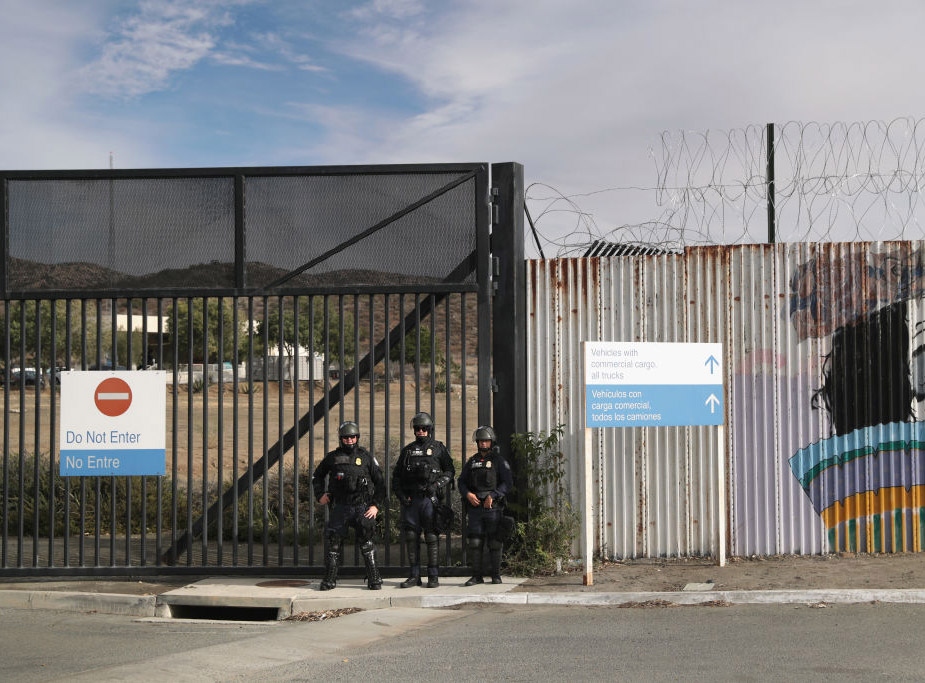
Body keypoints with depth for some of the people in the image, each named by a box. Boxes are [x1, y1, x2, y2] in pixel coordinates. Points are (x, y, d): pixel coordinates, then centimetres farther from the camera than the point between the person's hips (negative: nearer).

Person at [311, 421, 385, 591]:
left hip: (362, 507, -2)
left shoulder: (366, 457, 3)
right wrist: (320, 495, 8)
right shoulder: (333, 457, 7)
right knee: (334, 543, 1)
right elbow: (317, 476, 22)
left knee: (366, 542, -9)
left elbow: (380, 483, 5)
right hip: (340, 507, 2)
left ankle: (374, 579, -2)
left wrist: (376, 505, -4)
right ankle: (329, 579, 10)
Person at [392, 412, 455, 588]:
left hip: (430, 499, -4)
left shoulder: (438, 448, 6)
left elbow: (450, 471, 4)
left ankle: (433, 576, 0)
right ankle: (414, 576, 9)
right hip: (410, 499, 4)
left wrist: (437, 485, -11)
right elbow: (396, 475, 17)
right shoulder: (407, 450, 16)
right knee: (411, 537, 2)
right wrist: (400, 494, 3)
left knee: (431, 537, -5)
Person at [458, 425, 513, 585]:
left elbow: (508, 483, -6)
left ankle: (496, 576, 5)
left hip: (493, 507, -3)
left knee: (495, 543, -2)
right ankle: (477, 576, 5)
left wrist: (492, 496, -16)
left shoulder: (499, 461, 2)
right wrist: (468, 494, -7)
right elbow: (461, 482, 14)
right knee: (475, 542, 0)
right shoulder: (471, 462, 15)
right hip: (475, 508, 4)